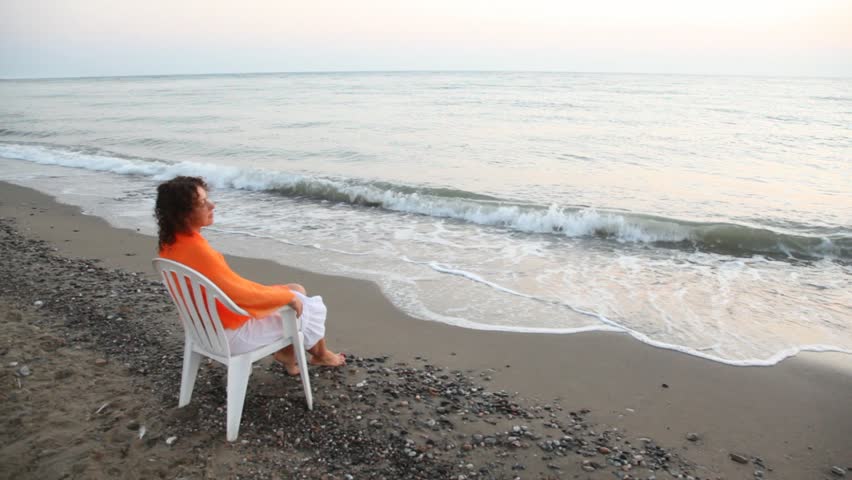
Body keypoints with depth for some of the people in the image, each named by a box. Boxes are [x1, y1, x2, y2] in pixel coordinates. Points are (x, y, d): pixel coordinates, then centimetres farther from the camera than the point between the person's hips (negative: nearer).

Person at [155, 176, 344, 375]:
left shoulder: (170, 244, -4)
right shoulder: (197, 250, -33)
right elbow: (241, 291, -27)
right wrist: (287, 296, -13)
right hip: (231, 332, -8)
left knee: (296, 290, 15)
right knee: (310, 307, 9)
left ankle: (286, 352, 24)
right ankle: (320, 355, 37)